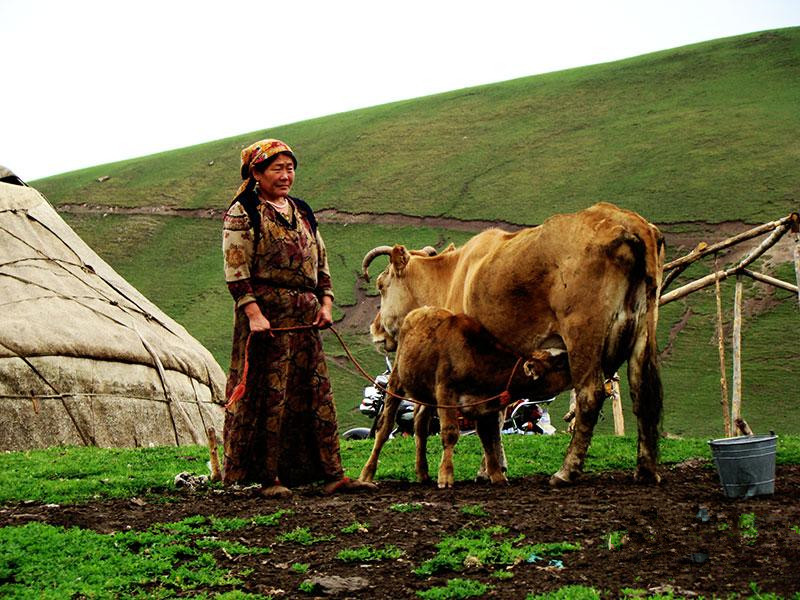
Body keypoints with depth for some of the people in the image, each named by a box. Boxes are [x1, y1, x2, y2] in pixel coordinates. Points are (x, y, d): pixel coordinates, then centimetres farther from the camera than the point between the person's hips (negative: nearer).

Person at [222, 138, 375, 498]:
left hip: (305, 315, 6)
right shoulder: (242, 213, -1)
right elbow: (235, 270, -9)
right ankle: (269, 478, 3)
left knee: (318, 392, 3)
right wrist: (253, 313, -19)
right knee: (268, 394, -4)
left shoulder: (302, 212, 20)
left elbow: (321, 262, 22)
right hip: (265, 314, -6)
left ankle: (333, 474, 4)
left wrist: (326, 302, 7)